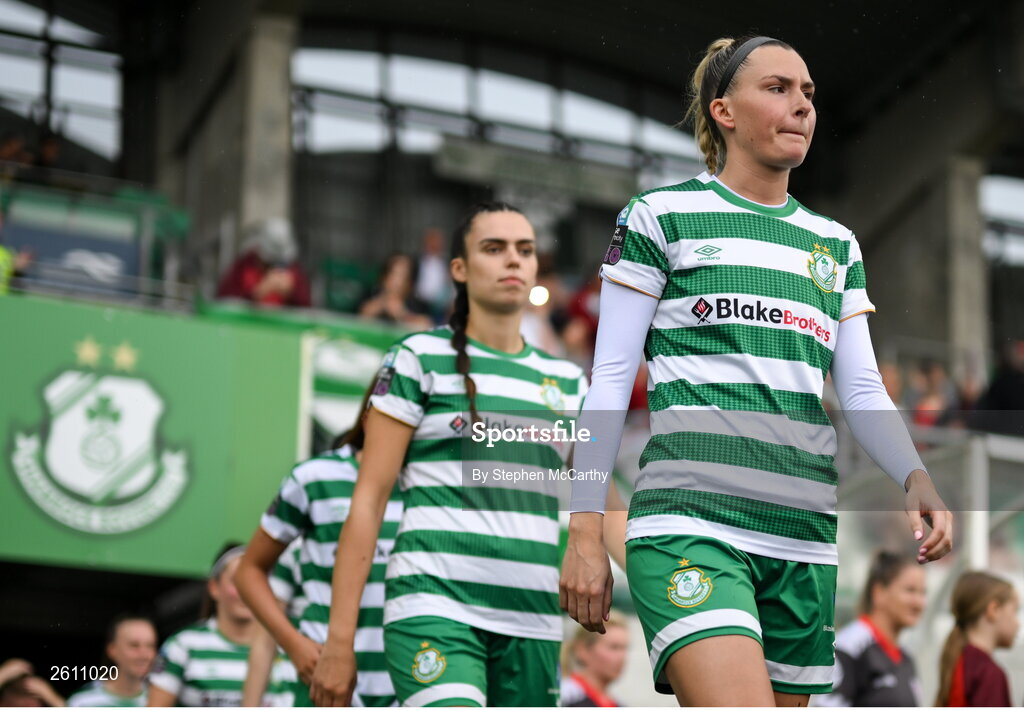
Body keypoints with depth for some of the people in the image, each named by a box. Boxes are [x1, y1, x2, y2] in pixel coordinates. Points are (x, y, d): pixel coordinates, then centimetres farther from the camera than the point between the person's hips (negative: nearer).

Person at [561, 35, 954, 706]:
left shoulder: (836, 244, 19)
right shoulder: (660, 216, 4)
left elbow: (863, 391, 15)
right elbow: (610, 379, 2)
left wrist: (918, 477, -5)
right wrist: (585, 530, -4)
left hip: (805, 537, 6)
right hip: (689, 524, -5)